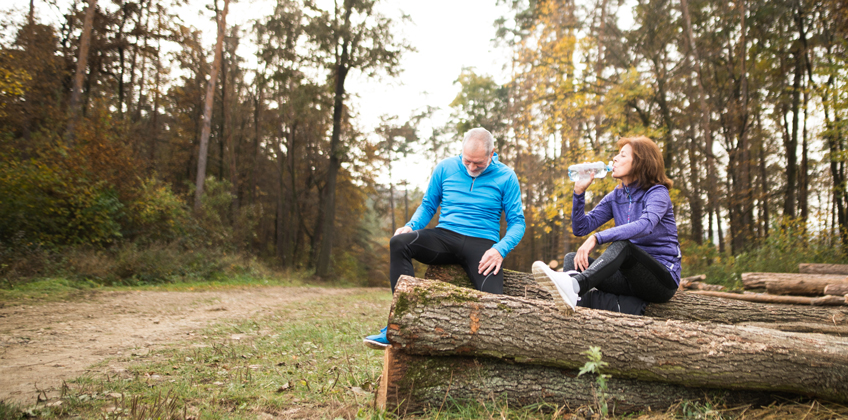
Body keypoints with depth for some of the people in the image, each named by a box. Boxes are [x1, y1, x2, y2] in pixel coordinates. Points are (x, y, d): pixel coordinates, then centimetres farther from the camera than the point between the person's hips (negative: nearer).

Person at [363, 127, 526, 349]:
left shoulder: (506, 177, 4)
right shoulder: (446, 168, 9)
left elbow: (517, 222, 4)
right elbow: (428, 205, 17)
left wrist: (500, 249, -16)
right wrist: (411, 226, -5)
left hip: (482, 244, -2)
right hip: (445, 237, 2)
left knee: (493, 300, -33)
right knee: (400, 242, -30)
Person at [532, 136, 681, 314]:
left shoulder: (658, 193, -8)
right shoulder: (616, 196, 11)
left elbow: (645, 225, -30)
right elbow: (581, 228, 8)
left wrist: (597, 238, -39)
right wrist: (579, 191, -4)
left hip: (663, 278, -6)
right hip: (630, 276, 6)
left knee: (622, 244, -36)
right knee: (572, 259, -13)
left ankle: (574, 285, -59)